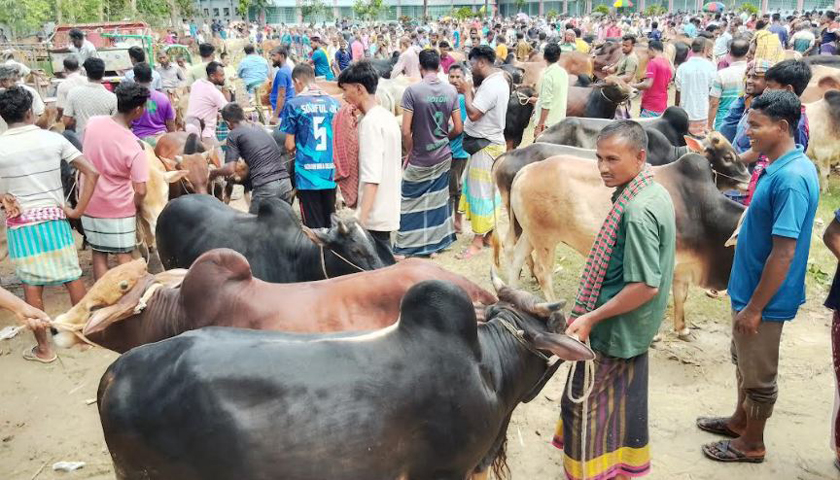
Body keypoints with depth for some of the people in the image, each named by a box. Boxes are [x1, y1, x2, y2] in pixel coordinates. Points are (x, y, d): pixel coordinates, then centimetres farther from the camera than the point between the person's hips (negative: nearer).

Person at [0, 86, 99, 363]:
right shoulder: (53, 139, -4)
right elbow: (91, 173, -7)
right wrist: (78, 210, -5)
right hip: (54, 219, 1)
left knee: (32, 286, 8)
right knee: (73, 278, 12)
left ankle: (44, 348, 18)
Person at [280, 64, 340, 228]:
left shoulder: (294, 104, -5)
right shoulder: (334, 103, 6)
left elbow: (290, 145, -4)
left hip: (307, 175, -3)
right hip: (331, 173, 4)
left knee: (314, 227, 4)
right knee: (330, 224, 14)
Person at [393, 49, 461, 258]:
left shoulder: (412, 91, -15)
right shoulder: (451, 91, -2)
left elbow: (406, 131, -16)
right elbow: (458, 128, 2)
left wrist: (410, 152, -1)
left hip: (419, 159, -4)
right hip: (443, 157, 4)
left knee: (410, 202, 8)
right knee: (437, 200, 14)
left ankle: (404, 248, 13)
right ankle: (434, 244, 23)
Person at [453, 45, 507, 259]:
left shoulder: (491, 85, -21)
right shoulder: (499, 80, 12)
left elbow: (473, 114, -26)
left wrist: (467, 91, -13)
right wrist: (470, 92, 2)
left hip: (485, 146, -10)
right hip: (490, 143, 10)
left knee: (481, 191, -3)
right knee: (489, 190, 16)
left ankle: (478, 240, 4)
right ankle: (490, 231, 26)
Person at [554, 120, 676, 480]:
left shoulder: (636, 211, -27)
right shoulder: (655, 193, 3)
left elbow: (645, 286, -28)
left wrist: (590, 318, -20)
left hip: (613, 331, -10)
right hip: (633, 330, 10)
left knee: (588, 406, 6)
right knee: (622, 402, 23)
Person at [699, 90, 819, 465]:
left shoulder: (791, 179, -27)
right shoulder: (781, 167, 3)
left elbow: (784, 254, -27)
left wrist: (754, 307, -20)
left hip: (764, 297, -9)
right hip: (749, 286, 9)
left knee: (758, 373, 9)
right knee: (743, 360, 24)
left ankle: (751, 443, 28)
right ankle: (740, 420, 44)